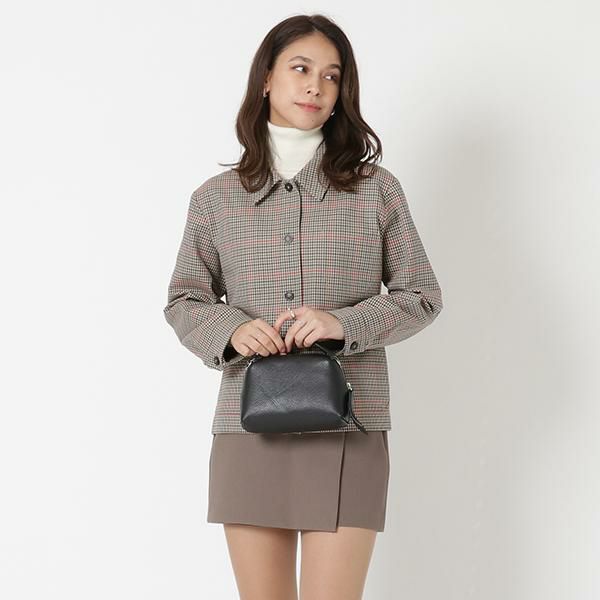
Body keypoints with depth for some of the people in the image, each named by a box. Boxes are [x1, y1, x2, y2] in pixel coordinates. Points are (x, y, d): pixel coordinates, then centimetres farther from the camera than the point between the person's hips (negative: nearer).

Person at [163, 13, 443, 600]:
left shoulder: (376, 188, 5)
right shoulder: (215, 198, 8)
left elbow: (421, 295, 6)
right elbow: (183, 300, 13)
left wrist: (346, 323, -12)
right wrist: (230, 329, -9)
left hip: (346, 428, -1)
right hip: (248, 427, 2)